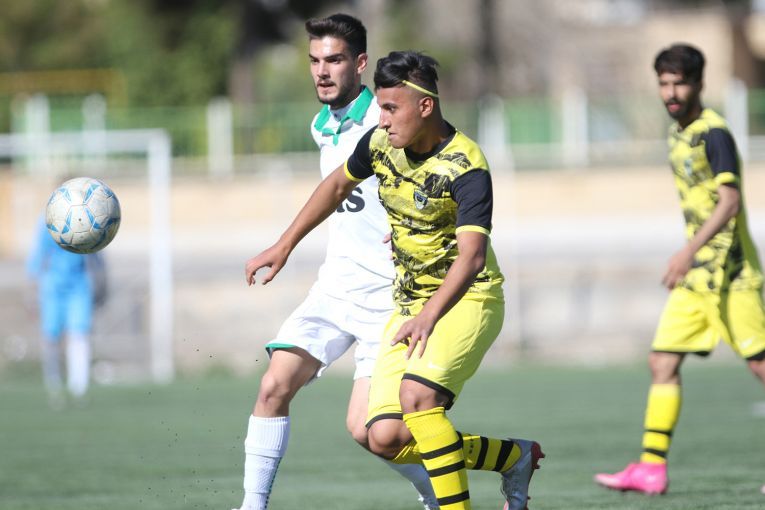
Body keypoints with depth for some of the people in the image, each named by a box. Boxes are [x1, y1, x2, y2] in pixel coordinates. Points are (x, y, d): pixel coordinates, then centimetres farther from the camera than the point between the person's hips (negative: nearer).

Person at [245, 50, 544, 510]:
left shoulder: (466, 167, -23)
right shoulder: (380, 143, -2)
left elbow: (472, 255, -36)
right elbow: (337, 185, 19)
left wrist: (430, 317, -50)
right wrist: (284, 246, 19)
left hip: (467, 299, -7)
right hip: (410, 303, 7)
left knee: (416, 393, -33)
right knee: (387, 440, -7)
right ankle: (514, 456, 12)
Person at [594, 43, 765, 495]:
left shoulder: (714, 133, -14)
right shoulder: (678, 136, 13)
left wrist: (690, 251, -33)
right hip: (696, 274, 9)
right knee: (663, 363, 2)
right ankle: (652, 469, 2)